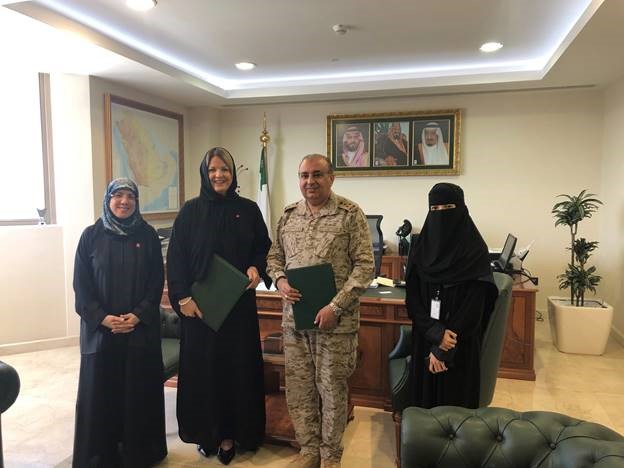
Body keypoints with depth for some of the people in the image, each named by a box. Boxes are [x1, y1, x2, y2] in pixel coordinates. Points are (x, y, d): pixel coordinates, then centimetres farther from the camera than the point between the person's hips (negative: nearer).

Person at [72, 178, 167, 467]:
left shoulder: (147, 235, 2)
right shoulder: (91, 235, 2)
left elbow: (157, 283, 0)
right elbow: (81, 284, 0)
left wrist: (138, 316, -11)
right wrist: (102, 318, -11)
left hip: (141, 329, 0)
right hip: (99, 328, 0)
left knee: (139, 389, 6)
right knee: (100, 390, 7)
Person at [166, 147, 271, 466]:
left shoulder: (248, 209, 2)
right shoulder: (190, 211, 0)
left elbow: (264, 248, 8)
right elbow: (175, 258, -2)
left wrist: (256, 268, -13)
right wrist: (183, 297, -11)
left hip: (239, 303, 1)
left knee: (237, 367, 7)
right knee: (202, 367, 8)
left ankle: (229, 434, 23)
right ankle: (206, 432, 26)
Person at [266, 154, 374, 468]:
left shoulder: (350, 214, -7)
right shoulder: (288, 216, 8)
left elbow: (364, 265, -10)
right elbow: (274, 257, 16)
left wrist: (335, 307, -17)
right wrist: (280, 280, -6)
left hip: (335, 320, -4)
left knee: (332, 388, 9)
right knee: (298, 386, 13)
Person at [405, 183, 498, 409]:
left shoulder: (475, 251, -9)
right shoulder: (421, 248, 2)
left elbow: (473, 308, -13)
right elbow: (412, 299, -2)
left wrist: (441, 349, -15)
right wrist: (436, 333, -16)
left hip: (460, 345, -3)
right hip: (425, 340, 3)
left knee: (456, 400, 8)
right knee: (424, 398, 12)